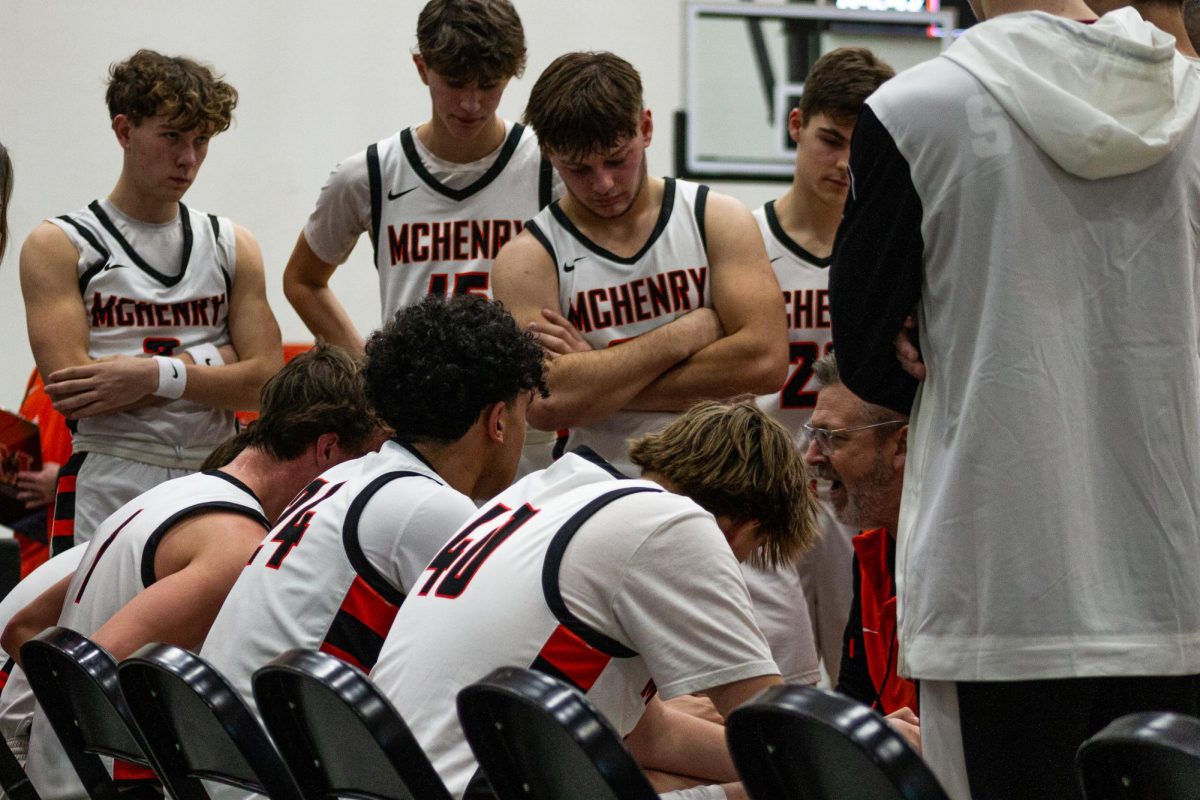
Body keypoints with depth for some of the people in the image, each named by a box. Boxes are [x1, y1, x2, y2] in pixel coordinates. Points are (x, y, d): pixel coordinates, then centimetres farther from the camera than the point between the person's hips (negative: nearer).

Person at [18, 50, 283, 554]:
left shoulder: (232, 247, 13)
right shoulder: (59, 246, 2)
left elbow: (263, 380, 2)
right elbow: (69, 388, -11)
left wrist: (159, 375, -14)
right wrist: (214, 359, -8)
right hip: (108, 489, -3)